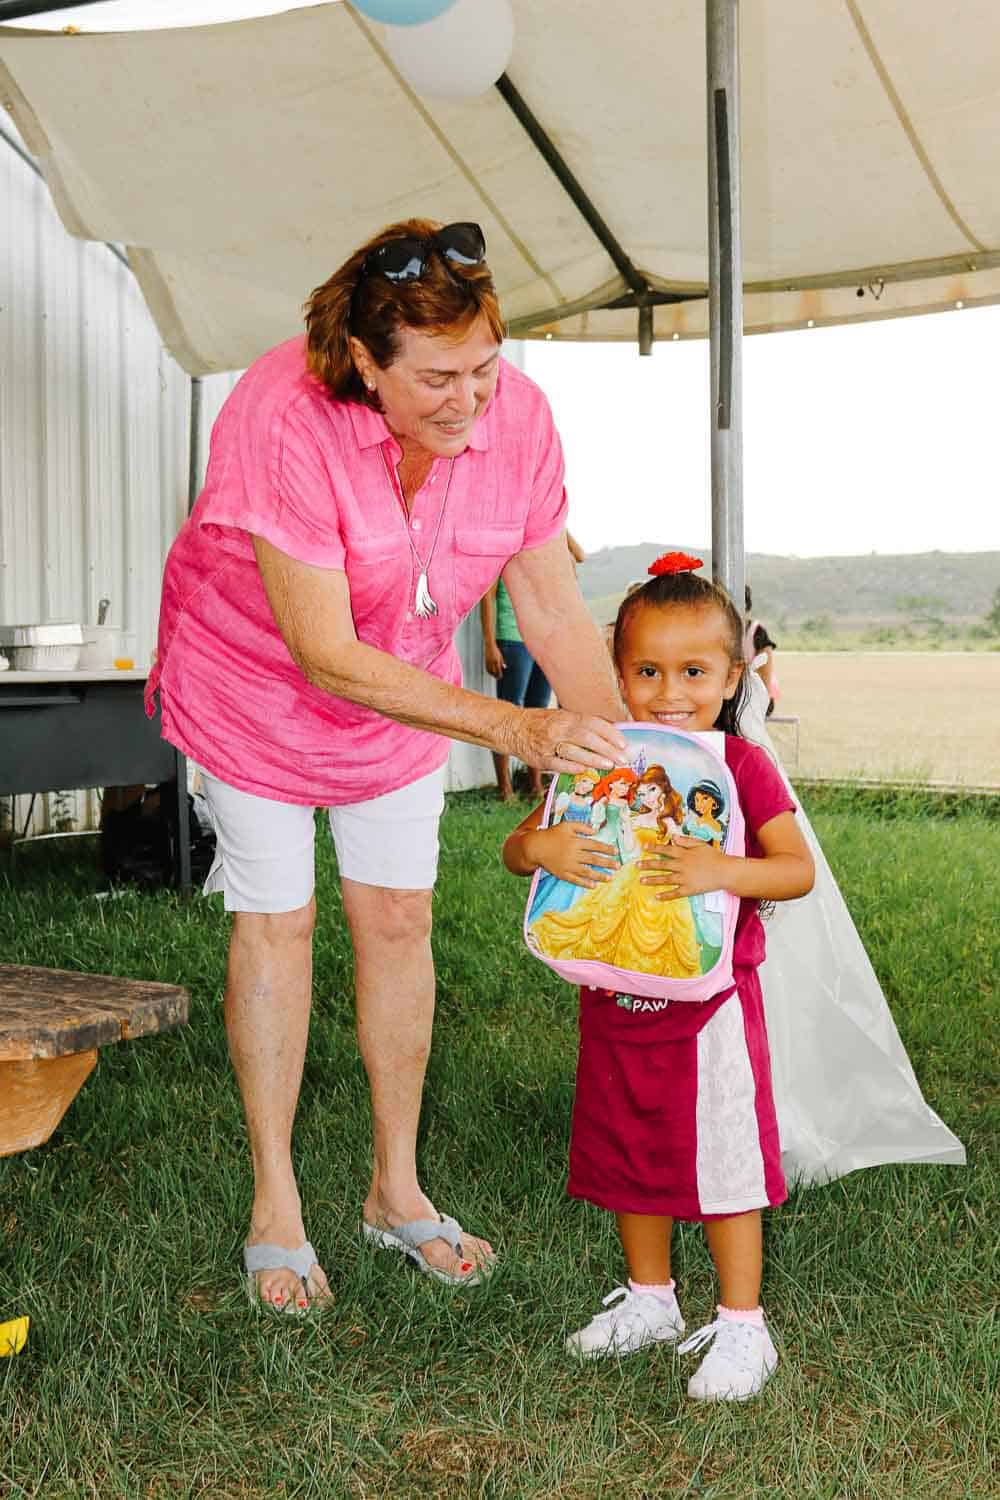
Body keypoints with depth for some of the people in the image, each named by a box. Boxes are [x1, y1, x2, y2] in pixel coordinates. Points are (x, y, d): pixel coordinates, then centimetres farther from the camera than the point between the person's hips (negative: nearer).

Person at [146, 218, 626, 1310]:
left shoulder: (516, 416, -23)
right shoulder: (283, 419, -37)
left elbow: (554, 610, -14)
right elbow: (324, 655, -37)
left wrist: (625, 751, -27)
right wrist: (512, 729, -43)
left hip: (404, 684, 4)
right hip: (256, 677, -4)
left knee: (399, 918, 8)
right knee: (277, 921, 2)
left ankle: (396, 1190, 23)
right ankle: (274, 1208, 18)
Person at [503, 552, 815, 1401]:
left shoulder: (742, 767, -10)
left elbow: (799, 870, -17)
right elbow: (515, 848, -1)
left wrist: (720, 871, -33)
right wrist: (542, 846, -24)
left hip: (710, 1003, -5)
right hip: (616, 1001, 5)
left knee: (722, 1160, 3)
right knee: (628, 1153, 17)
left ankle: (742, 1326, 18)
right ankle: (650, 1299, 37)